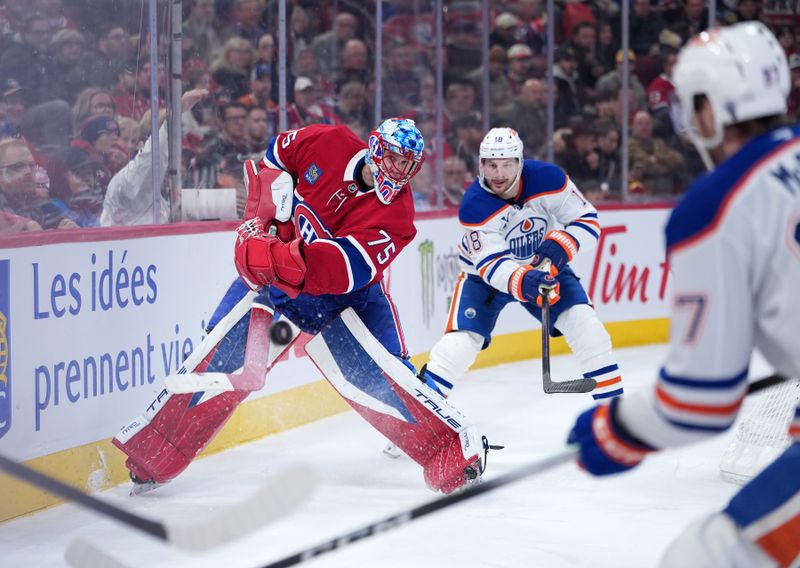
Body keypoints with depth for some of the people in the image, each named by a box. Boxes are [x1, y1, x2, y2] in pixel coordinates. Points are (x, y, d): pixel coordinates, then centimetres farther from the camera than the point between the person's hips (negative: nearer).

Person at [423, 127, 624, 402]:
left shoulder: (548, 179, -24)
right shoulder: (474, 206, -29)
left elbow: (586, 220, -17)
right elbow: (491, 263, -32)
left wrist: (559, 247, -35)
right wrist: (523, 282, -51)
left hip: (544, 265, 2)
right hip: (486, 273, -2)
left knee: (582, 321, -13)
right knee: (463, 337, -18)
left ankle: (612, 398, -1)